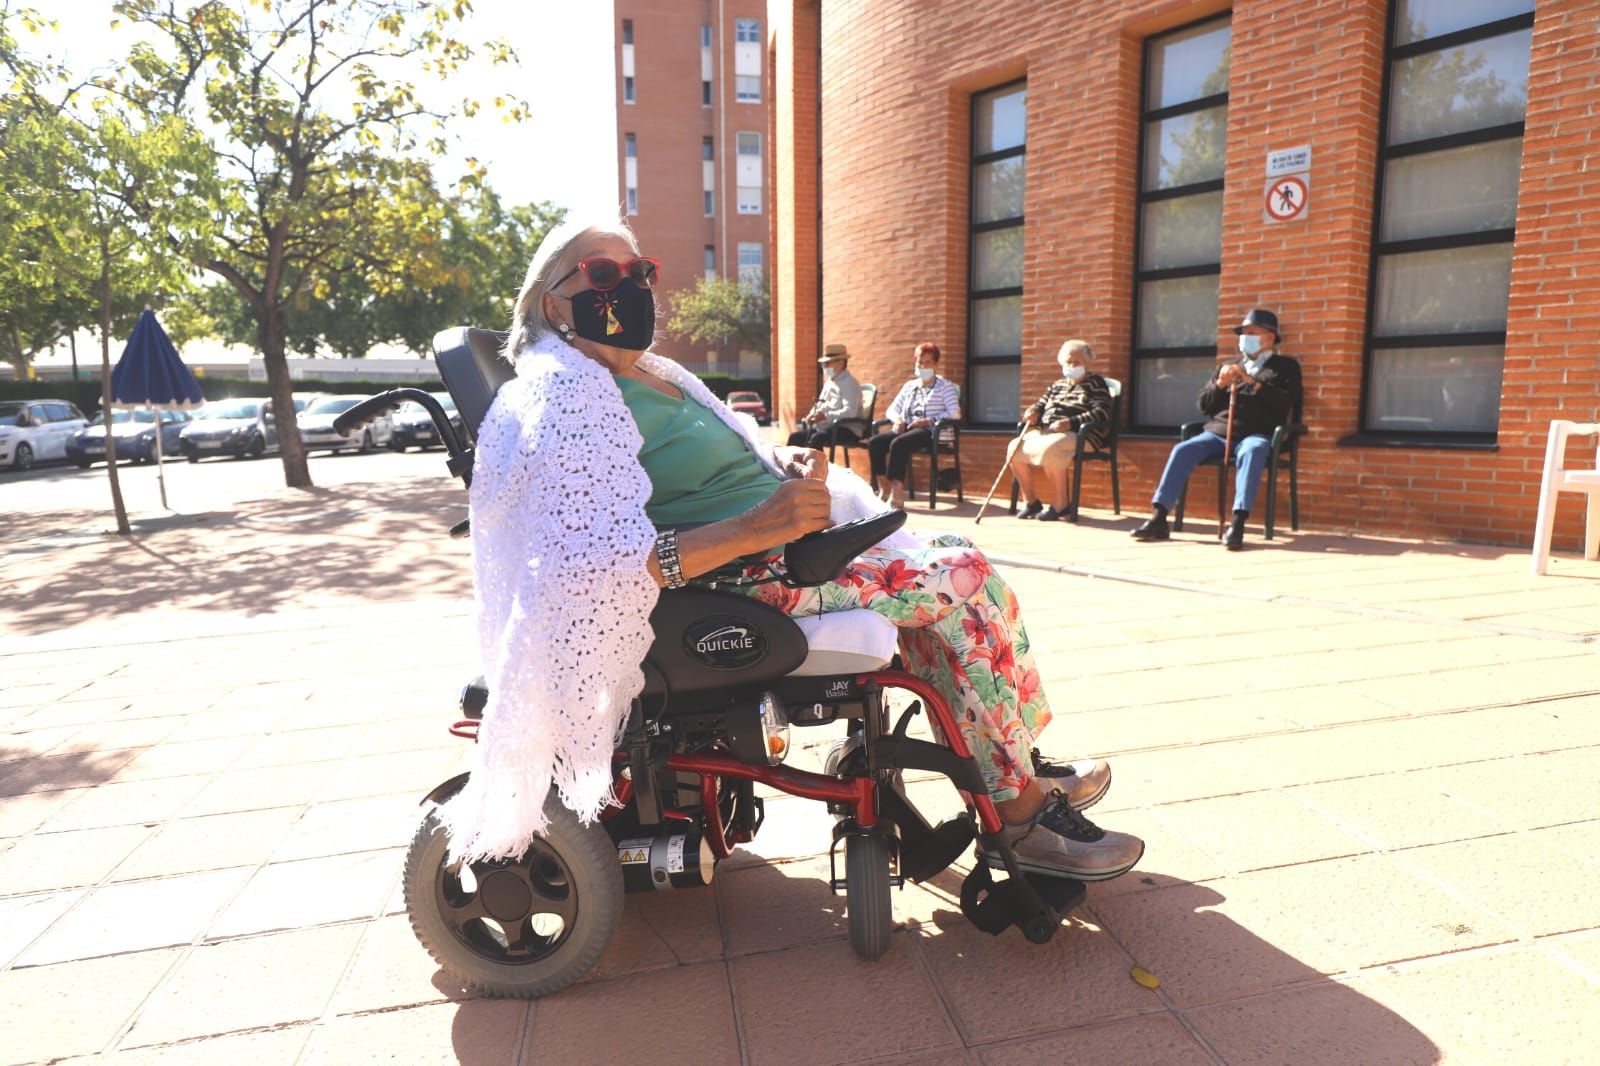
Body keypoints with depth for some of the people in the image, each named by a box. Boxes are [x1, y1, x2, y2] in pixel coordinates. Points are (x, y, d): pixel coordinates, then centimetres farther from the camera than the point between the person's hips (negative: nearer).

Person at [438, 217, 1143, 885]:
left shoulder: (657, 374, 17)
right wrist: (759, 526, -33)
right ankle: (1021, 819, 2)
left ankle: (1020, 762, 17)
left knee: (958, 562, 7)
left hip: (778, 541, 10)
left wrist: (789, 469, 0)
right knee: (962, 582, -12)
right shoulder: (567, 396, -13)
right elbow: (599, 560, -26)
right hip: (738, 581, -10)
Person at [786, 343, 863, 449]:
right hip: (828, 427, 9)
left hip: (847, 430, -9)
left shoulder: (849, 383, -11)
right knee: (795, 437, -3)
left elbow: (850, 412, -24)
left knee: (816, 439, -34)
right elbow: (819, 405, 21)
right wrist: (812, 415, -2)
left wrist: (826, 416, -32)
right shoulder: (829, 382, 18)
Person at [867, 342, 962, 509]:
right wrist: (897, 419, -3)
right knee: (874, 442, -21)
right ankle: (885, 489, -19)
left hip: (931, 432, -6)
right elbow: (892, 409, 21)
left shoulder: (944, 386, 6)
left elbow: (954, 414, -7)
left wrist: (929, 421, -18)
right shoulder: (909, 386, 23)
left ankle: (897, 492, -33)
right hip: (907, 429, 6)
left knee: (898, 444, -36)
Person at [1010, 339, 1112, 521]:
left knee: (1049, 449, -37)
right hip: (1045, 431, 7)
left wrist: (1070, 423, -21)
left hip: (1079, 435, -7)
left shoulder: (1095, 383, 6)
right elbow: (1040, 405, 27)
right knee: (1016, 448, -18)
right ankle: (1031, 501, -6)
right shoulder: (1057, 385, 26)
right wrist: (1033, 413, 0)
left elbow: (1102, 413, -9)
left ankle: (1060, 505, -25)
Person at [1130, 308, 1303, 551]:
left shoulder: (1285, 366, 15)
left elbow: (1284, 402, -4)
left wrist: (1252, 381, -11)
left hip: (1256, 434, -4)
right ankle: (1159, 519, -29)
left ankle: (1238, 524, -47)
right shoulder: (1230, 367, 27)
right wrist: (1219, 384, 1)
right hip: (1218, 432, 4)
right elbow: (1204, 405, 20)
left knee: (1251, 452, -39)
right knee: (1182, 450, -24)